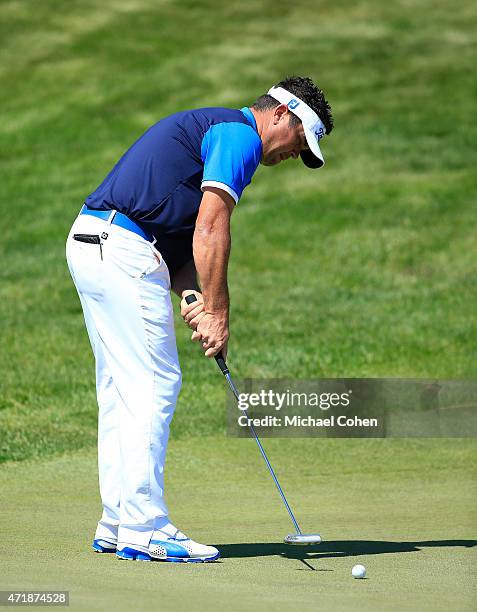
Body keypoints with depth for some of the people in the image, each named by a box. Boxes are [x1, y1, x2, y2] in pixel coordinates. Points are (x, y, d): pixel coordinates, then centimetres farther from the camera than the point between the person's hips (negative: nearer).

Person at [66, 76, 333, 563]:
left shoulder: (210, 129, 25)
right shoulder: (238, 135, -6)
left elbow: (186, 230, 20)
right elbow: (211, 228, -15)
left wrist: (190, 294, 3)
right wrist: (216, 311, -12)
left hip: (89, 243, 11)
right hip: (123, 250, -11)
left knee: (122, 390, 12)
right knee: (153, 385, -8)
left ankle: (117, 525, 15)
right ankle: (143, 529, -8)